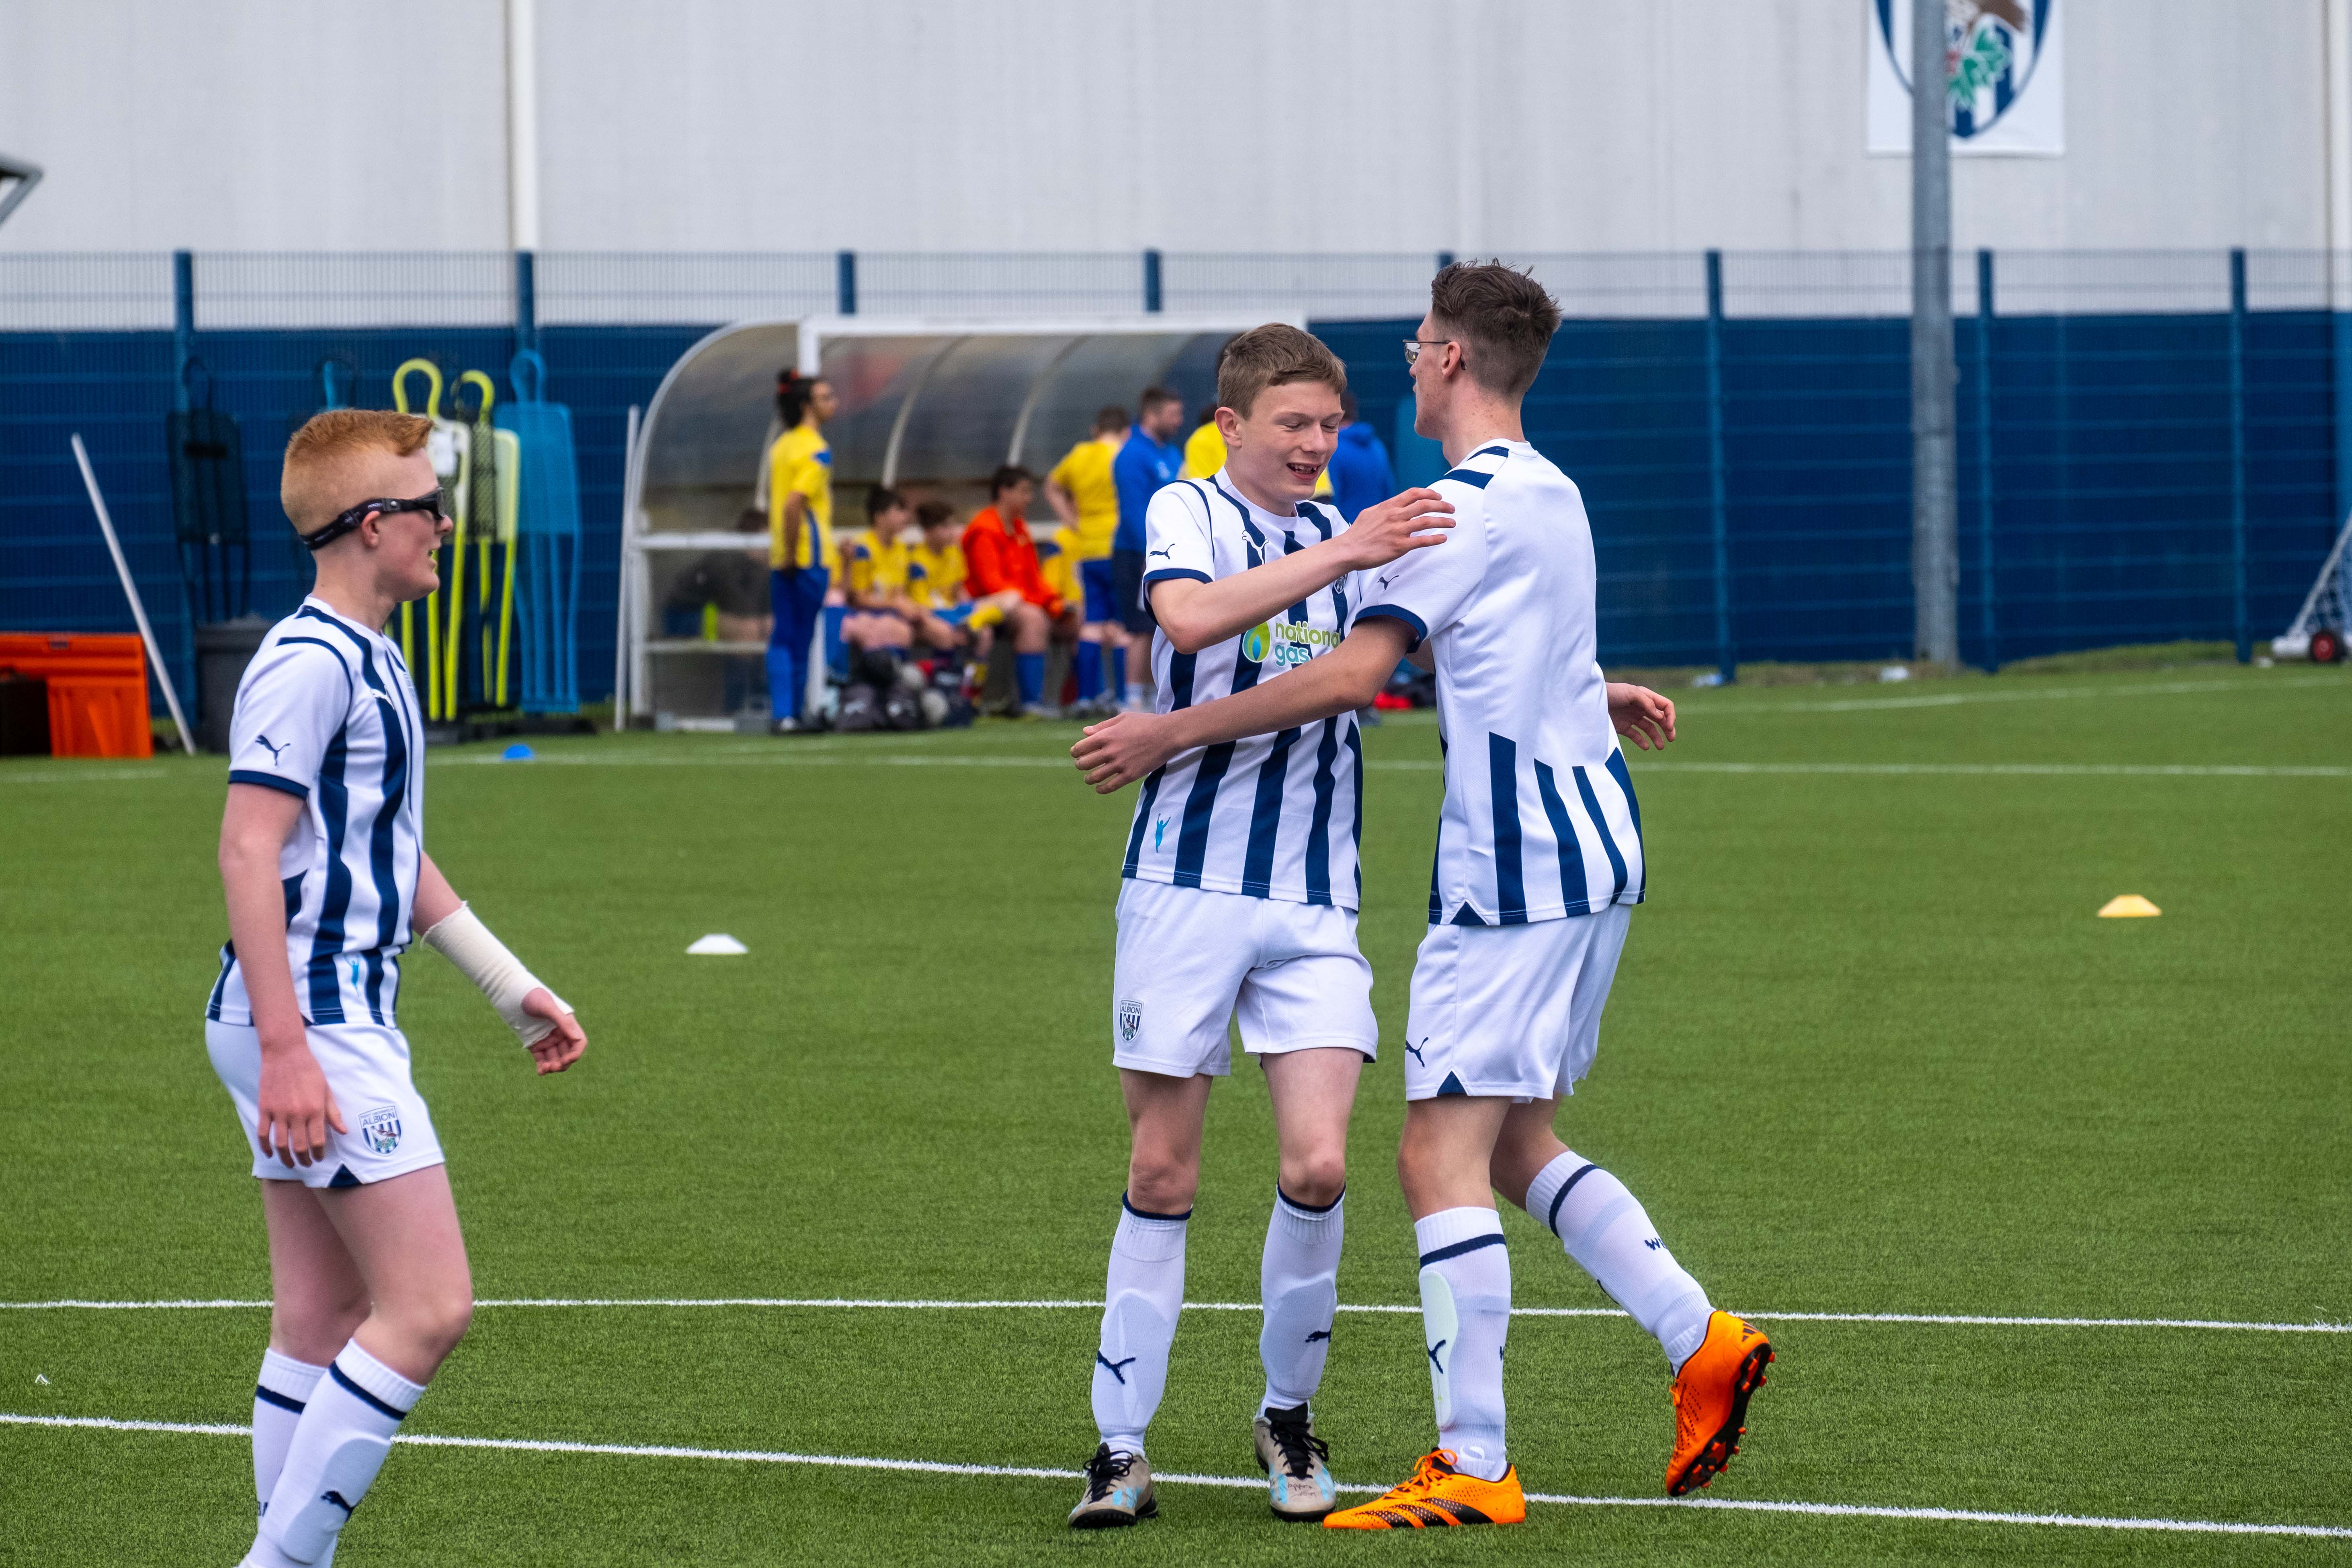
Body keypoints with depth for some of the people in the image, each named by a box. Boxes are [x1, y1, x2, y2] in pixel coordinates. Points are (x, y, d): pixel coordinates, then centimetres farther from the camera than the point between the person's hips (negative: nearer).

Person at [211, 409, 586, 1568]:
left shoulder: (366, 661, 18)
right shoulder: (308, 663, -15)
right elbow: (247, 852, -20)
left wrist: (513, 989, 29)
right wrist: (285, 1049, -24)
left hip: (342, 1020, 10)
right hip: (312, 1022, -10)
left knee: (325, 1323, 9)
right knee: (428, 1307, -12)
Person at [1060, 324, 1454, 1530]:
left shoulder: (1343, 537, 14)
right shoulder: (1187, 514, -2)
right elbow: (1189, 618, -26)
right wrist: (1341, 557, -32)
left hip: (1316, 904, 3)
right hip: (1187, 886, -3)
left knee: (1316, 1165, -10)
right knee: (1162, 1177, 0)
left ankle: (1288, 1414, 10)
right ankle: (1120, 1449, 8)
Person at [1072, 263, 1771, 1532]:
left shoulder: (1467, 504, -14)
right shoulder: (1551, 496, 15)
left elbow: (1355, 674, -19)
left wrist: (1167, 734, -15)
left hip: (1515, 874, -10)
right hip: (1592, 850, 10)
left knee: (1443, 1155, -8)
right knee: (1516, 1144, 17)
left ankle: (1474, 1469, -10)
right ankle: (1701, 1343, 10)